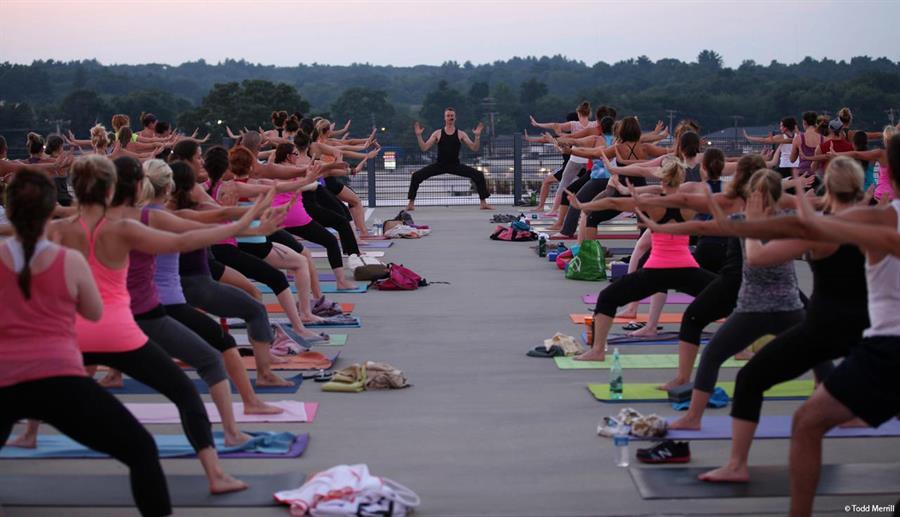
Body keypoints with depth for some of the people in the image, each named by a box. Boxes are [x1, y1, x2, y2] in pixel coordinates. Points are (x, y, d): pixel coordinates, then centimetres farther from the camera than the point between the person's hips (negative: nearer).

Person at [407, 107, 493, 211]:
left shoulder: (461, 134, 2)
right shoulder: (437, 134, 2)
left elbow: (474, 148, -3)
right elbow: (424, 148, -1)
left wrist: (477, 136, -17)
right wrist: (419, 136, -12)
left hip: (455, 165, 0)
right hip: (439, 165, 0)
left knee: (479, 176, -16)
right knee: (416, 176, -18)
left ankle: (483, 203, -5)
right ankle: (411, 203, -7)